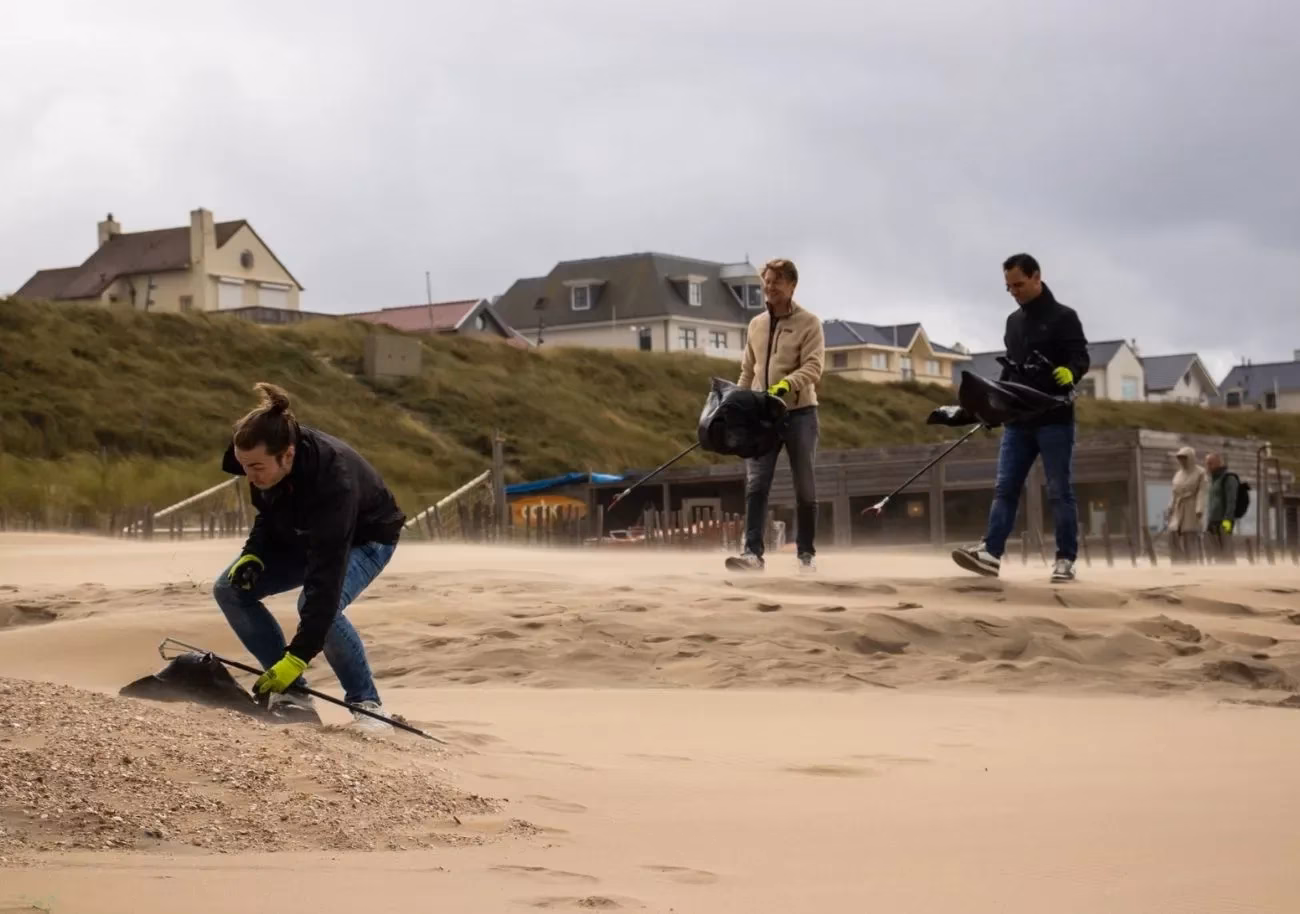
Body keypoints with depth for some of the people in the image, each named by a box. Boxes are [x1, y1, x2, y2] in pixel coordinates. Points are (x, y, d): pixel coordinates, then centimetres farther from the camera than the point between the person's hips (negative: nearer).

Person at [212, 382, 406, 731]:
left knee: (319, 606, -34)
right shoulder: (268, 464, -24)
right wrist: (253, 554, -18)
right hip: (301, 535, 7)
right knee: (229, 588, -9)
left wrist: (297, 658, -47)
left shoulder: (333, 477, -43)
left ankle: (367, 706, -15)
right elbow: (268, 512, 2)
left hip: (366, 538, -7)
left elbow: (326, 577, -44)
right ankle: (292, 694, -6)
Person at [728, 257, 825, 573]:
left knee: (805, 488, 5)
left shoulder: (809, 322, -3)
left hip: (799, 412, -4)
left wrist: (786, 385, -31)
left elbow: (813, 367, -15)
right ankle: (753, 552, -14)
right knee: (756, 485, -9)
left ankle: (806, 553, 15)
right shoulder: (756, 325, 12)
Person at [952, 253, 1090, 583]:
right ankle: (990, 552, -8)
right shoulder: (1013, 322, 17)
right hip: (1018, 421, 6)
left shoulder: (1063, 317, -4)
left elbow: (1081, 358, -12)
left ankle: (1066, 559, 1)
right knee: (1005, 489, -2)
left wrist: (1070, 372, -34)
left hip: (1054, 420, -6)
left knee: (1059, 491, -2)